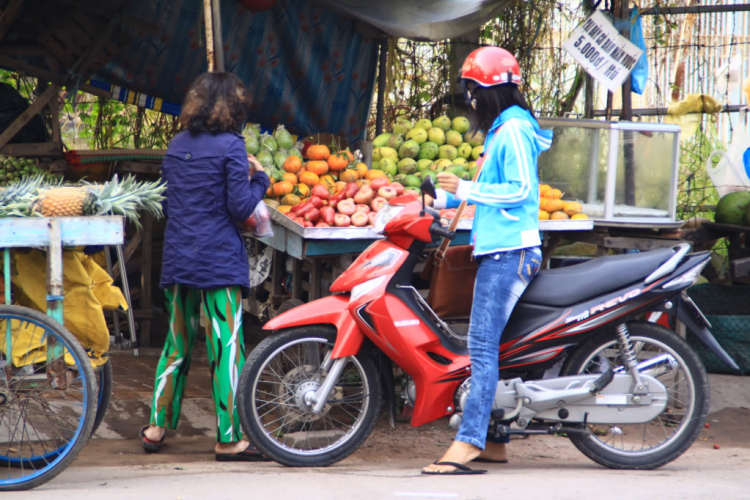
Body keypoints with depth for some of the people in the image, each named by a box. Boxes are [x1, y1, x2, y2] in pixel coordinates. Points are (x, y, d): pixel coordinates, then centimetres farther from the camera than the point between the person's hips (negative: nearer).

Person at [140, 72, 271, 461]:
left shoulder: (177, 145, 8)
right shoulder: (230, 145, -10)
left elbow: (165, 205, 14)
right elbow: (240, 208, -13)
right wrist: (258, 177, 2)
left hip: (178, 260, 6)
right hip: (219, 261, -6)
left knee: (177, 343, 16)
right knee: (226, 347, -2)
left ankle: (157, 427, 18)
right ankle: (228, 440, -2)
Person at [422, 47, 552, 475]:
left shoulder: (513, 130, -11)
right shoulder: (504, 128, 21)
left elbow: (520, 189, -18)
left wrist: (466, 189, -17)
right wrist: (447, 199, 23)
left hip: (507, 251, -11)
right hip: (501, 250, 11)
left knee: (483, 345, -15)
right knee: (491, 344, 10)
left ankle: (468, 443, -20)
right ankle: (493, 441, 13)